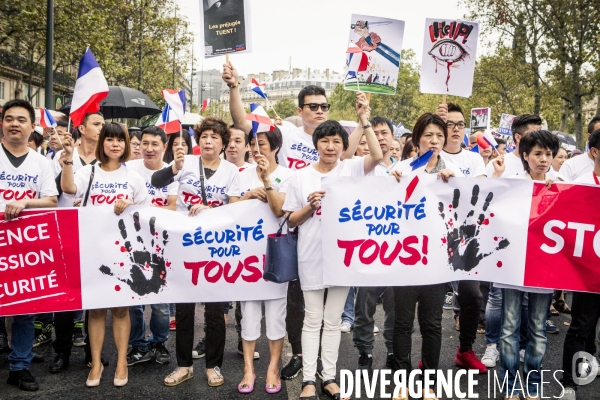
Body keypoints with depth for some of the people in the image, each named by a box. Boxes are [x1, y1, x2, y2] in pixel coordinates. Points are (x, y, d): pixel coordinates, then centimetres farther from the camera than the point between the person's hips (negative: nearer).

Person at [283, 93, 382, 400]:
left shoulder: (351, 169, 0)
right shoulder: (301, 177, 1)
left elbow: (377, 157, -19)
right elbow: (291, 221, 4)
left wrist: (364, 120, -22)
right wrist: (309, 206, -16)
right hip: (312, 256, 0)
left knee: (333, 320, 12)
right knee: (313, 319, 8)